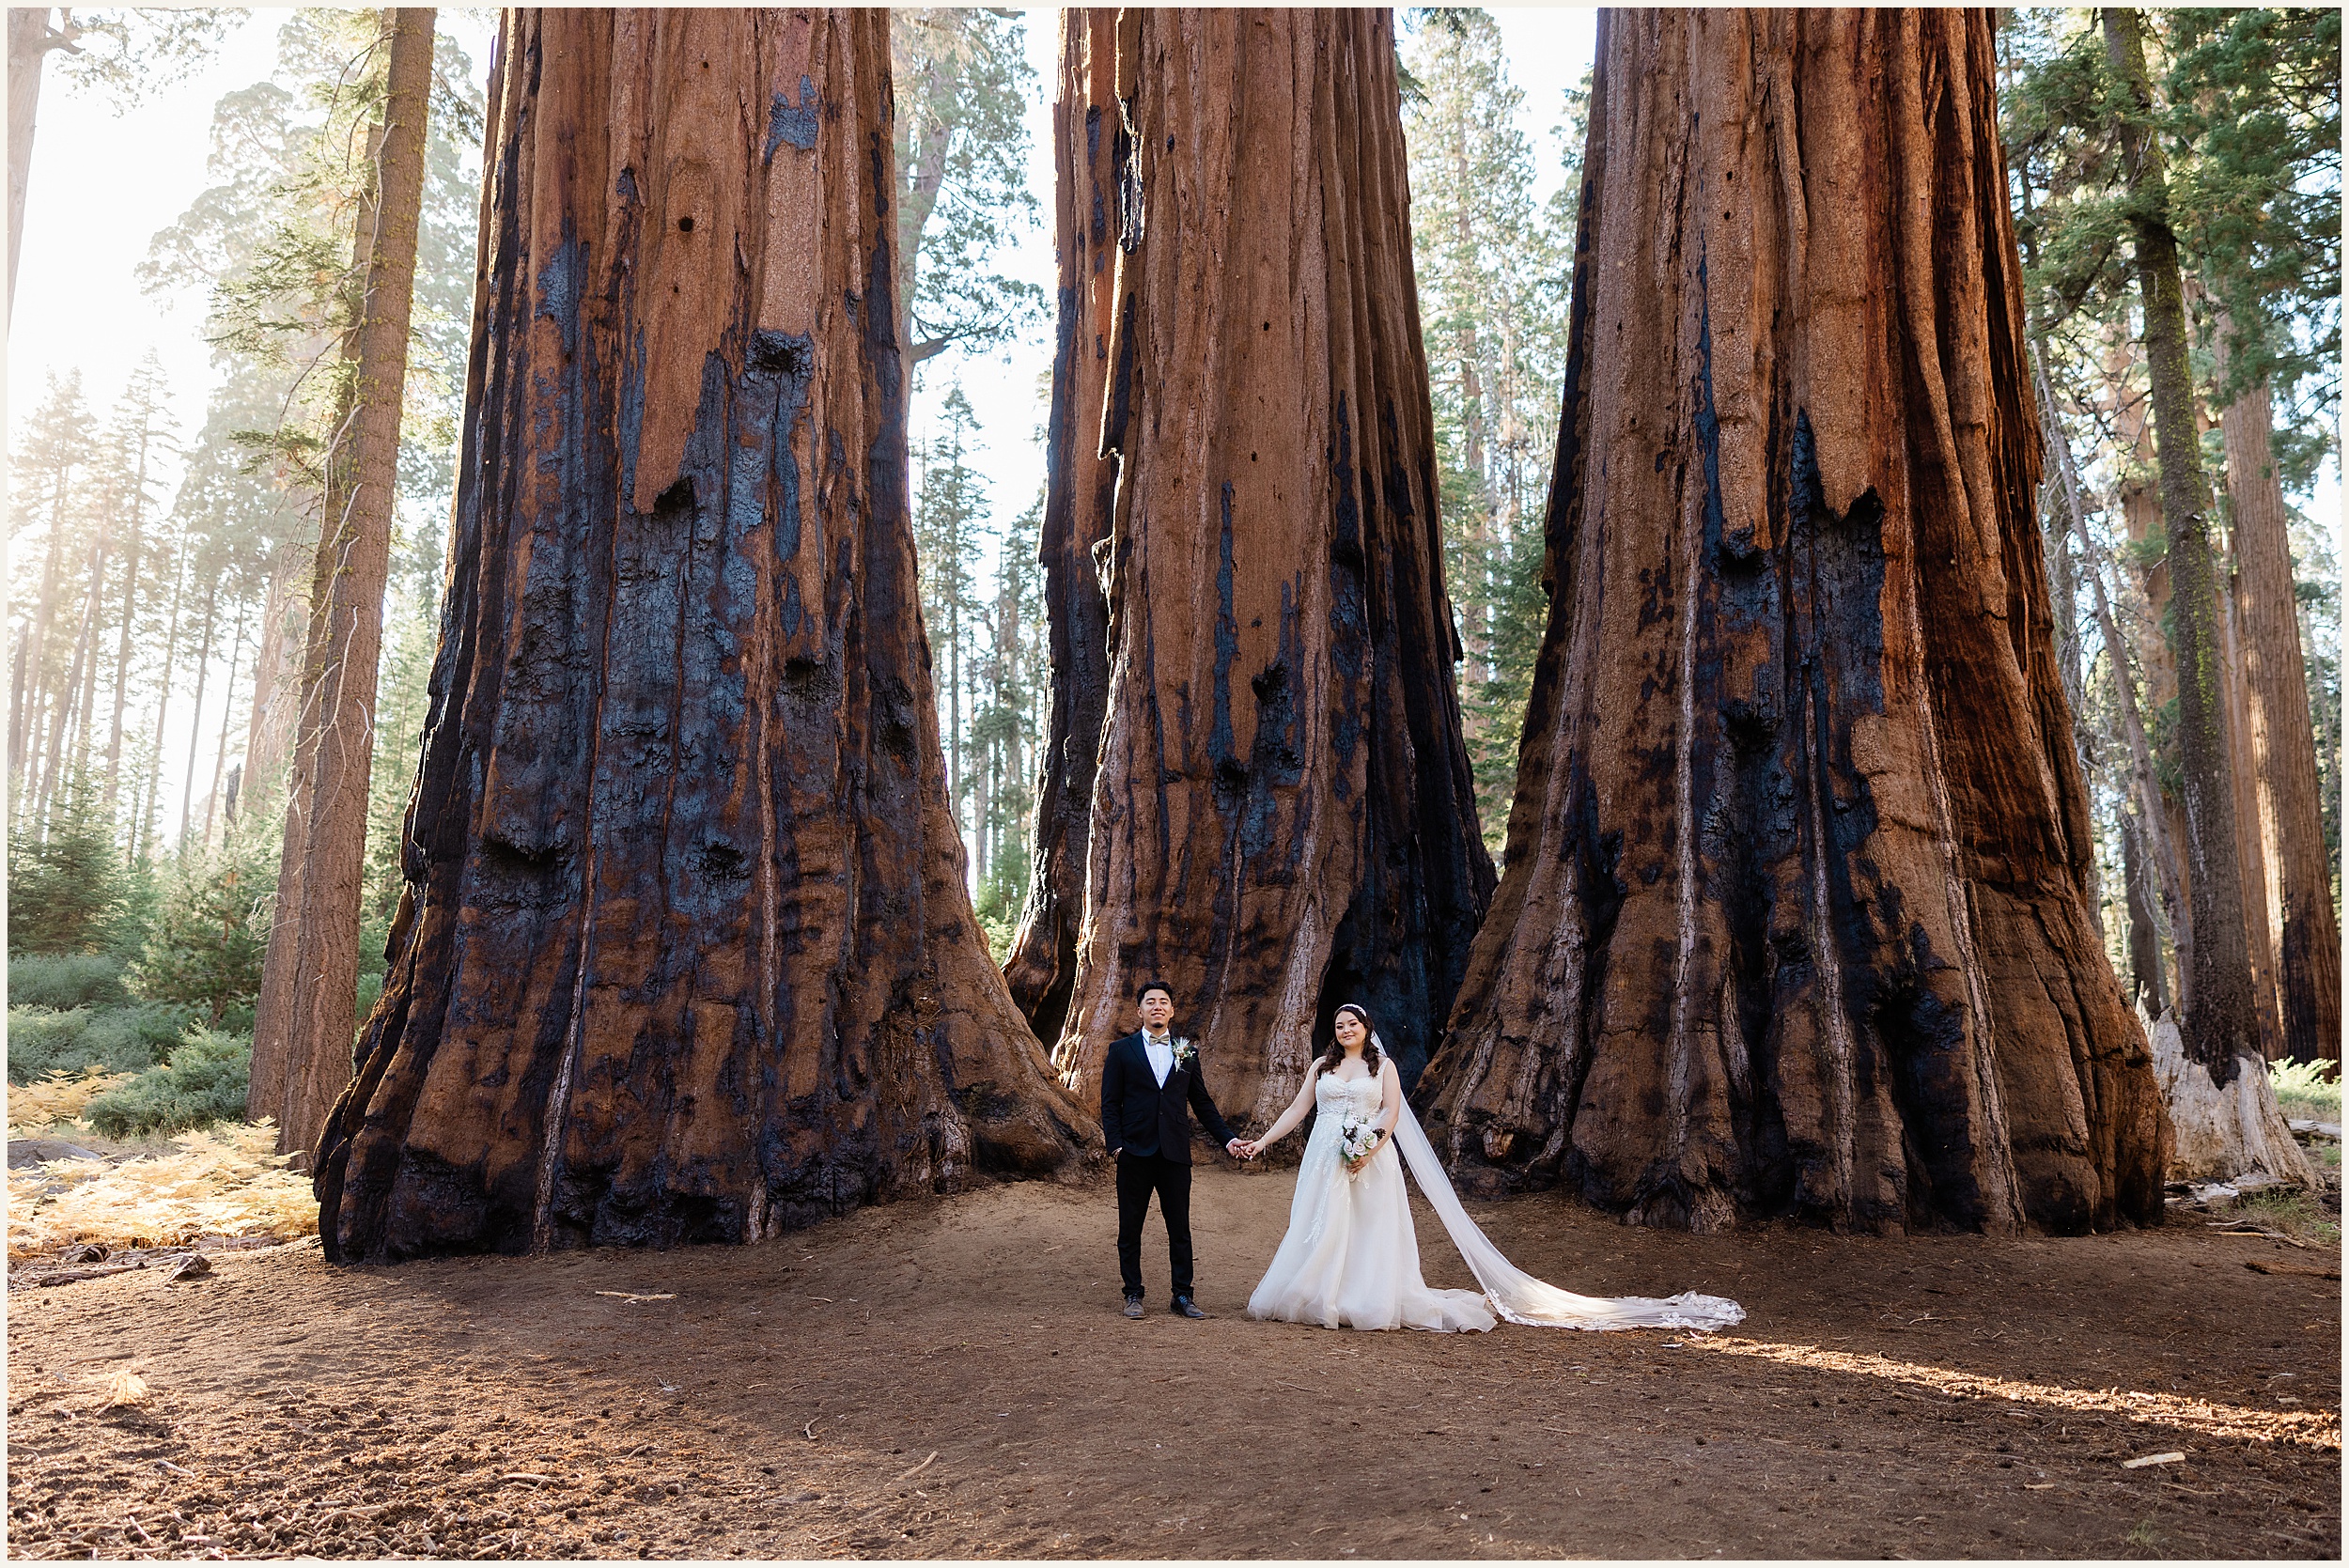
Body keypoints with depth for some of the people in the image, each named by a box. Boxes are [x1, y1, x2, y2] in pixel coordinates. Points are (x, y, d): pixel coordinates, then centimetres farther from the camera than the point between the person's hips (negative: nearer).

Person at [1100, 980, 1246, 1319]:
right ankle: (1133, 1295, 17)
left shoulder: (1187, 1052, 11)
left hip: (1175, 1153, 2)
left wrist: (1227, 1138, 7)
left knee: (1180, 1228, 4)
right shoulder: (1121, 1050, 5)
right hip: (1135, 1152, -1)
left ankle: (1182, 1296, 13)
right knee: (1130, 1228, 6)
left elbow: (1202, 1102, 15)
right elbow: (1110, 1104, 2)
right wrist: (1115, 1145, -10)